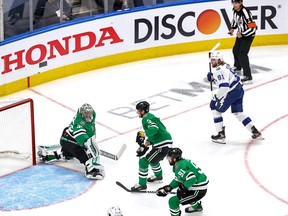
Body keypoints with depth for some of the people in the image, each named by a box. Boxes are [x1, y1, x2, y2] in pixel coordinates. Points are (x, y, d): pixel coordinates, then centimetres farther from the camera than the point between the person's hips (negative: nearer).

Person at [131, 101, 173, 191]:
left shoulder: (146, 119, -14)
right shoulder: (149, 117, 19)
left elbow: (154, 129, -34)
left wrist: (143, 134, -25)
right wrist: (145, 145, 15)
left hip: (163, 145, -11)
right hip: (165, 142, 11)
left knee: (144, 161, -8)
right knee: (152, 159, 35)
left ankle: (142, 184, 0)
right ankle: (158, 176, 55)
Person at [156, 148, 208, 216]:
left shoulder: (180, 166, -23)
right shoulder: (183, 162, 8)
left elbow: (191, 178, -32)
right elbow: (178, 179, 17)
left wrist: (183, 187, -19)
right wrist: (169, 187, 7)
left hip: (199, 191, -11)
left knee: (173, 201, -12)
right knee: (179, 192, 37)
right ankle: (197, 206, 50)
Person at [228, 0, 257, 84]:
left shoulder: (245, 12, -31)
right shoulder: (235, 10, -4)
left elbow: (252, 28, -30)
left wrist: (242, 34, -28)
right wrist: (233, 28, 8)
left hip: (248, 35, -9)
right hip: (241, 34, 9)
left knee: (242, 54, -19)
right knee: (236, 50, 26)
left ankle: (248, 76, -20)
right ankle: (237, 66, 55)